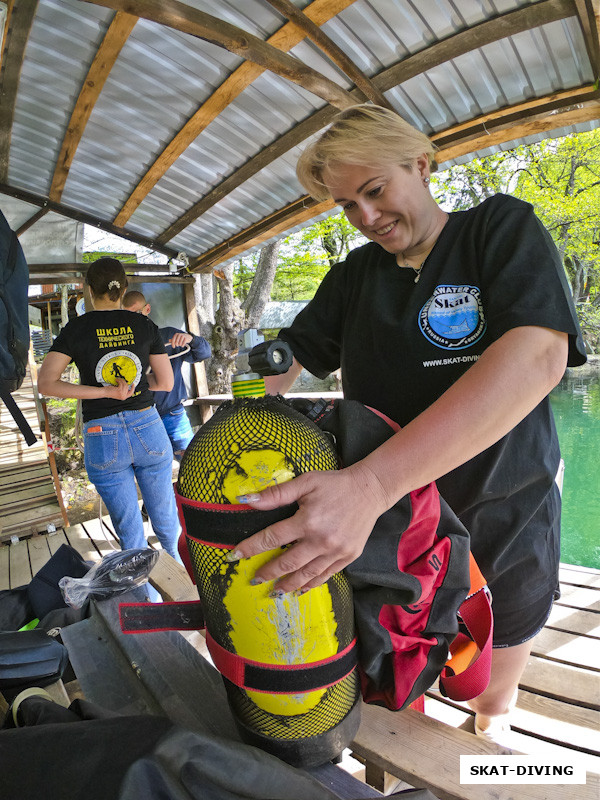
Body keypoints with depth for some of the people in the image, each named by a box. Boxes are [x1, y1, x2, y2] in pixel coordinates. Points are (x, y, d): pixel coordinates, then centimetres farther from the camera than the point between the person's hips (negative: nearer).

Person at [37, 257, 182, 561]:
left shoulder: (76, 329, -2)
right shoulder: (145, 325, 0)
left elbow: (46, 383, -9)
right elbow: (165, 382, 2)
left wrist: (106, 390, -12)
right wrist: (132, 380, 10)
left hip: (102, 437, -1)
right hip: (148, 428, 1)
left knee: (129, 526, 12)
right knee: (163, 512, 21)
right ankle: (174, 559, 43)